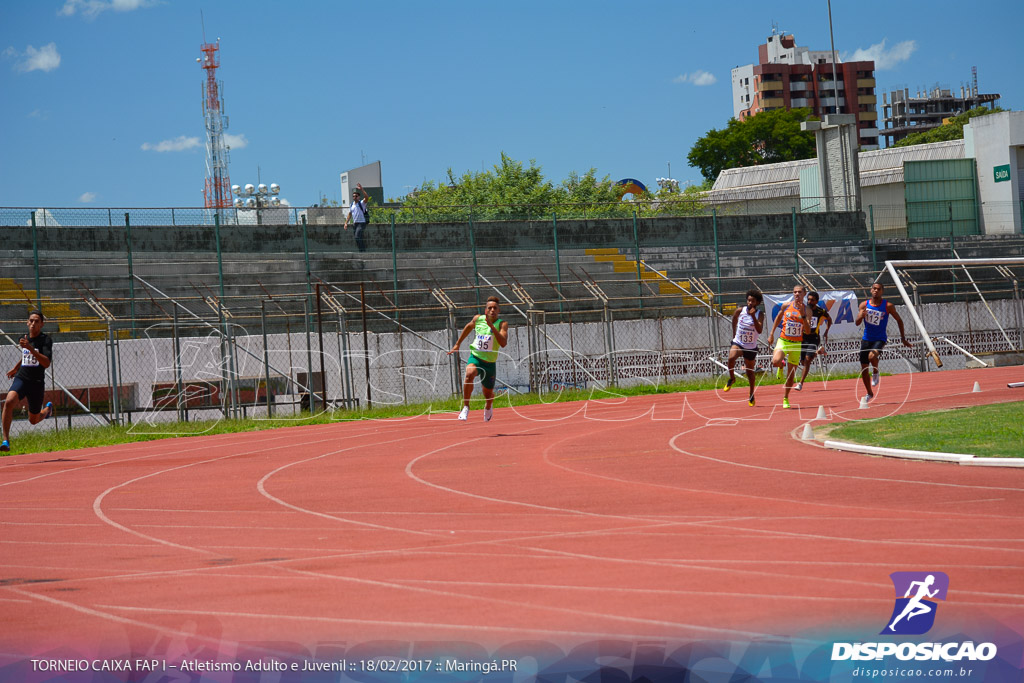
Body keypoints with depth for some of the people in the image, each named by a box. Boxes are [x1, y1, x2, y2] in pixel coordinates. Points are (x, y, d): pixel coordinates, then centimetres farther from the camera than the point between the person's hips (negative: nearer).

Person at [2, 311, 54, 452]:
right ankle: (6, 440, -26)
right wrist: (16, 368, 37)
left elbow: (46, 363, -23)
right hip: (21, 378, 3)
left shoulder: (46, 340, -9)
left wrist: (30, 348, -31)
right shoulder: (24, 339, 8)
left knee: (33, 420, 11)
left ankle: (48, 408, 48)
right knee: (9, 402, -29)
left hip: (37, 383, -3)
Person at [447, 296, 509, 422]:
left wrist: (491, 326, -34)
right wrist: (458, 344, 26)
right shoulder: (477, 319, -3)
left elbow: (503, 343, -28)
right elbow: (468, 327, 20)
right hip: (475, 357, 0)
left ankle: (488, 407, 54)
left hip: (490, 363, 0)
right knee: (470, 374, -36)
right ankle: (466, 407, -25)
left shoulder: (502, 324, -12)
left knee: (488, 394, 14)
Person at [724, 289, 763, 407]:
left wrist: (753, 316, -36)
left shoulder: (759, 314, -12)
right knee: (731, 358, -32)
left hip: (751, 347, 0)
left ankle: (751, 396, 31)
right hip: (738, 343, 0)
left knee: (750, 371, 12)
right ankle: (732, 379, -6)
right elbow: (734, 322, 15)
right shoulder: (740, 311, -7)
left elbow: (759, 330, -27)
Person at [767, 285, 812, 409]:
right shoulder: (786, 306, -2)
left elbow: (808, 331, -12)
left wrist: (803, 315, -23)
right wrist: (771, 334, 12)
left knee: (791, 373, 7)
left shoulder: (807, 310, -4)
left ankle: (786, 399, 25)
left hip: (796, 344, 1)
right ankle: (781, 365, 10)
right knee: (775, 361, -30)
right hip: (783, 340, -1)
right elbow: (778, 318, 16)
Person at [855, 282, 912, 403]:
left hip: (880, 339, -4)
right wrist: (860, 316, -26)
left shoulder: (888, 306, -7)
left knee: (872, 356, -35)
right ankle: (869, 393, 27)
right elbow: (857, 323, -2)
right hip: (866, 339, 4)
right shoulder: (864, 305, 0)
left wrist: (903, 339, 5)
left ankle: (875, 373, -2)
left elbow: (899, 320, 4)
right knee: (864, 369, 6)